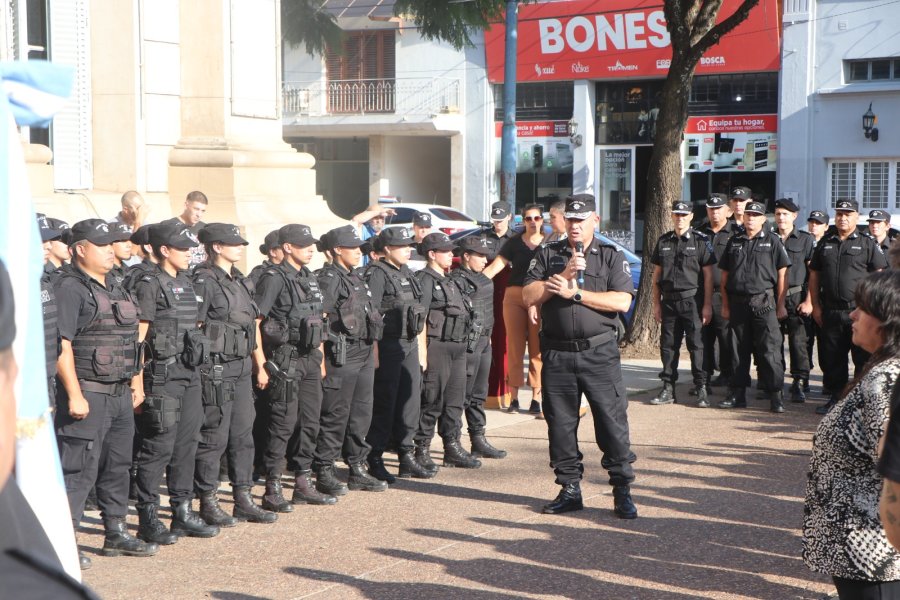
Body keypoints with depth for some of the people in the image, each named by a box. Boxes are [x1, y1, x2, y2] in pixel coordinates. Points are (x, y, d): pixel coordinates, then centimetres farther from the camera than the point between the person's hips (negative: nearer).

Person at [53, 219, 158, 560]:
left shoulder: (116, 291, 17)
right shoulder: (69, 289, -11)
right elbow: (61, 346, -17)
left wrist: (135, 383, 19)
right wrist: (74, 395, -22)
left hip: (120, 392, 9)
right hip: (87, 394, -9)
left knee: (117, 466, 15)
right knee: (79, 469, -8)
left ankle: (116, 534, 25)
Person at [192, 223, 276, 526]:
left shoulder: (240, 281, 15)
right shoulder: (204, 282, -12)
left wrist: (256, 363, 19)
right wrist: (197, 370, -16)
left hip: (241, 368, 9)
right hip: (215, 370, -9)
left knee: (242, 435, 12)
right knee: (214, 438, -2)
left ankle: (243, 500, 20)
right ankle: (208, 503, 7)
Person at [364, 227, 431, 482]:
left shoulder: (406, 273, 15)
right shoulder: (377, 273, -11)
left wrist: (418, 346, 19)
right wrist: (374, 351, -20)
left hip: (410, 345, 8)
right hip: (388, 346, -8)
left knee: (410, 401, 11)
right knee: (384, 405, -3)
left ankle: (407, 456, 20)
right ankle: (374, 461, 4)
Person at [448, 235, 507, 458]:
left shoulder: (482, 278, 16)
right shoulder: (457, 280, -14)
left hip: (484, 341, 9)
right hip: (468, 343, -9)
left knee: (479, 394, 15)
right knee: (463, 395, -7)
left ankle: (479, 441, 23)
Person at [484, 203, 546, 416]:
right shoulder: (514, 243, 9)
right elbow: (495, 267, 3)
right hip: (514, 296, 1)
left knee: (537, 350, -3)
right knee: (514, 347, 0)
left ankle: (536, 398, 2)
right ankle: (514, 397, 5)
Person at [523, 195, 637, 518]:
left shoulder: (612, 257, 5)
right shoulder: (547, 255, 11)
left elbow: (622, 301, -8)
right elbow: (529, 296, 0)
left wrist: (574, 292, -11)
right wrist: (564, 275, -12)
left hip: (599, 352, -2)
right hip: (557, 354, 2)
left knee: (612, 421, -3)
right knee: (560, 423, 7)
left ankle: (622, 491, 4)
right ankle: (569, 489, 18)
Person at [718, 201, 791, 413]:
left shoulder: (772, 241, 2)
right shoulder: (734, 242, 12)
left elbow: (782, 274, 1)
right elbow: (725, 276, 14)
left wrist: (780, 305, -3)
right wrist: (725, 305, 9)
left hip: (763, 303, -4)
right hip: (738, 303, 4)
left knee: (769, 350, -7)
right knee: (739, 351, 8)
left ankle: (776, 396, -6)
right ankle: (737, 395, 14)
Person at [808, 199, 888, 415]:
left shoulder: (868, 244, 1)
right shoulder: (825, 243, 12)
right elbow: (814, 275, 14)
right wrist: (816, 306, 6)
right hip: (830, 312, 4)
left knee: (863, 359, -1)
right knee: (831, 359, 9)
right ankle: (835, 398, 20)